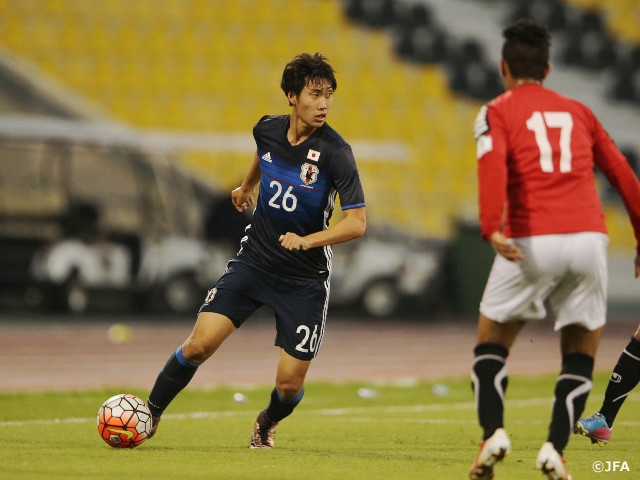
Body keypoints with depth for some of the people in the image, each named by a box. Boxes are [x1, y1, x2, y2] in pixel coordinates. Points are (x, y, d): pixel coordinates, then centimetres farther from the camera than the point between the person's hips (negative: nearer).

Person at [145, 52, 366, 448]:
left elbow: (357, 223, -20)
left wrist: (307, 240, -32)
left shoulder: (335, 152, -19)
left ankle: (268, 424, 32)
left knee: (290, 381, -3)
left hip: (305, 278, -3)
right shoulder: (268, 129, -5)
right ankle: (150, 415, 11)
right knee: (200, 344, -10)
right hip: (254, 259, 3)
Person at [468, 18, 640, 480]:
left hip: (531, 243, -2)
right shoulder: (578, 112, 20)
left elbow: (493, 165, -13)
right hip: (588, 238, 2)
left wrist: (492, 229, -23)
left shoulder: (497, 112, 8)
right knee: (581, 354, 14)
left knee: (491, 343, 15)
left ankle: (494, 433, -6)